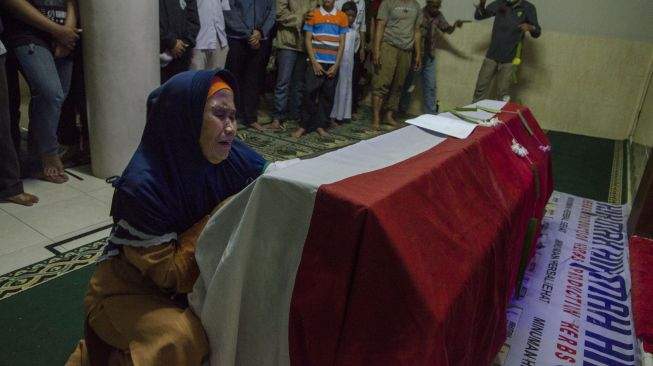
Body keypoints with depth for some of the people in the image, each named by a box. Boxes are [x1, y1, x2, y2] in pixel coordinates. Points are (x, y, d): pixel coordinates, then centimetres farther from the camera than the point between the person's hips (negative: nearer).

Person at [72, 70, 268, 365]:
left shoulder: (234, 158, -15)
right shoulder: (142, 187, -29)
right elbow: (173, 274, -26)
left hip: (198, 279, 6)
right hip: (131, 291, -5)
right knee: (184, 340, -29)